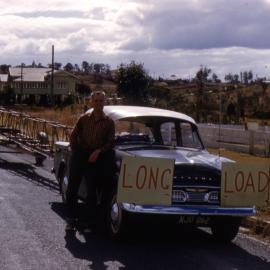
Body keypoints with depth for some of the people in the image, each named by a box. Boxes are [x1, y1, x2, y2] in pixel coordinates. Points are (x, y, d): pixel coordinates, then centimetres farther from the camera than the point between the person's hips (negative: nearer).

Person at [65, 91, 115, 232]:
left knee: (91, 191, 0)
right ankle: (71, 219, 11)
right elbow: (73, 135, 10)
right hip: (79, 155, 1)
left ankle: (90, 222, 7)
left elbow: (111, 142, 0)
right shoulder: (84, 118, 7)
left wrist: (98, 151, -12)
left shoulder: (108, 122, 3)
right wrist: (75, 151, 2)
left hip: (95, 158, -1)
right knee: (72, 188, 1)